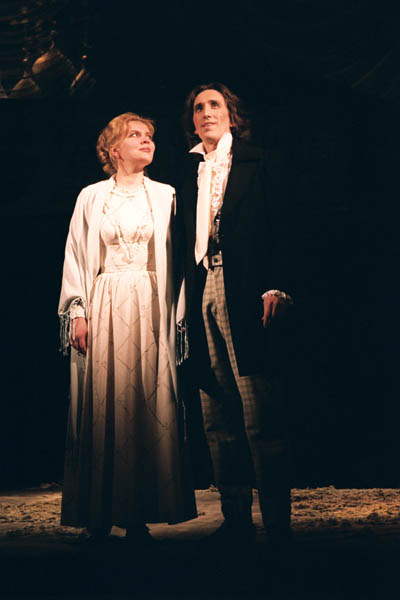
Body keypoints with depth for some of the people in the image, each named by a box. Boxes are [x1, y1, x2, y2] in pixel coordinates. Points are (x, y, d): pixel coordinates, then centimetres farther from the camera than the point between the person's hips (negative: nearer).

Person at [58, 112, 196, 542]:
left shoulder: (164, 195, 13)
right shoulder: (91, 197, 11)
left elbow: (175, 257, 7)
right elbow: (76, 256, 7)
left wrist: (176, 312, -2)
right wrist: (77, 311, -3)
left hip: (150, 307, 1)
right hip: (105, 306, -1)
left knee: (148, 402, -4)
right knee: (103, 403, -3)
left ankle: (140, 514, 0)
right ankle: (101, 514, 2)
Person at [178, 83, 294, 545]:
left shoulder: (255, 161, 7)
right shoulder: (190, 175, 20)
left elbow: (277, 226, -2)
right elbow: (187, 243, 17)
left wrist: (277, 286, -14)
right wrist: (189, 303, 8)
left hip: (245, 296, -5)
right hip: (204, 296, 5)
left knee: (261, 418, -10)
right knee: (217, 421, 5)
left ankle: (277, 525, -5)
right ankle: (235, 519, 13)